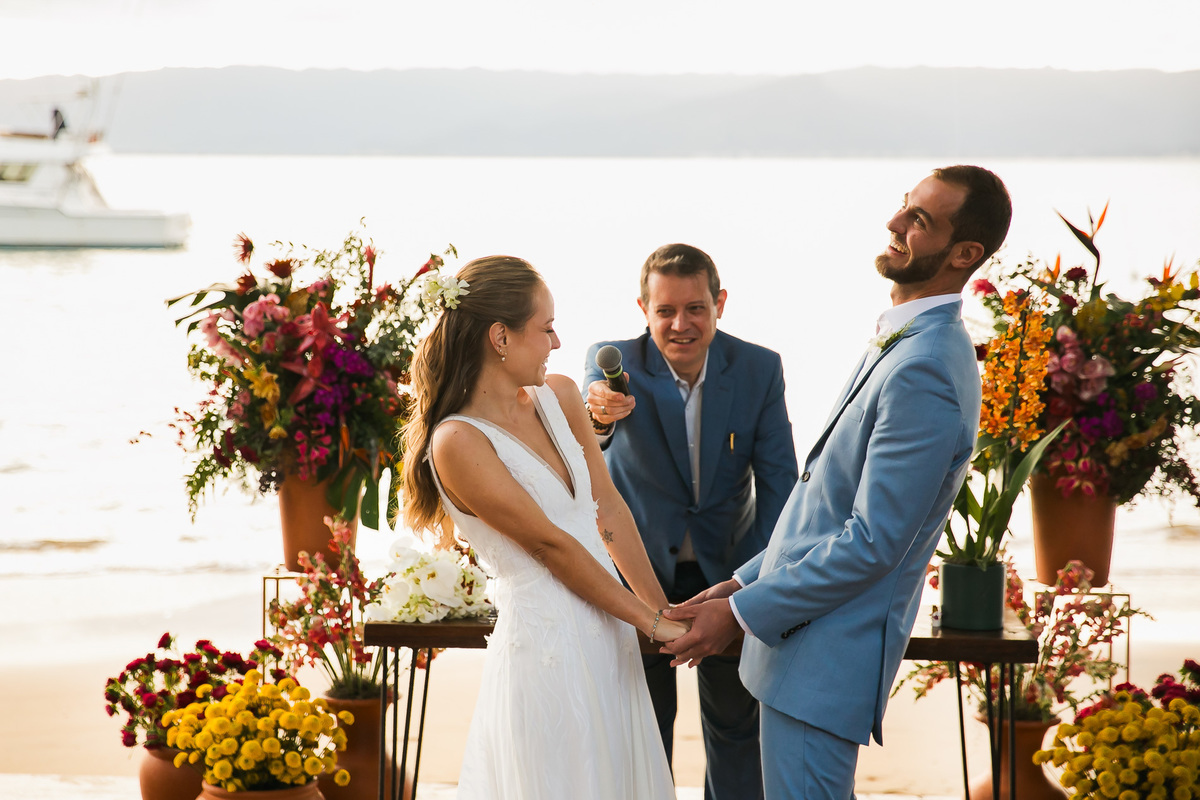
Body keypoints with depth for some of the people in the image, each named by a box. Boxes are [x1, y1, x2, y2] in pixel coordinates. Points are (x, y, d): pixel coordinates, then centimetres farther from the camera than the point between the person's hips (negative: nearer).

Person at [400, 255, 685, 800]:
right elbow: (551, 545, -14)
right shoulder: (458, 443, -17)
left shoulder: (559, 397, 6)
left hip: (608, 640, 7)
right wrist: (649, 620, -9)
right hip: (547, 647, -7)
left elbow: (608, 510, 9)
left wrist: (665, 611, 6)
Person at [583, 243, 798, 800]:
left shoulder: (759, 369, -12)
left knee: (735, 720, 14)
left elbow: (777, 480, -10)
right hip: (637, 566, -1)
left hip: (726, 566, 1)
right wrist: (598, 415, -60)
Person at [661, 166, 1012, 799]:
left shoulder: (925, 373, -23)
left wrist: (744, 611, -17)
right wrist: (747, 580, 14)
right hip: (805, 638, 10)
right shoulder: (903, 344, 11)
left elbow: (872, 543, -24)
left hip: (829, 654, -10)